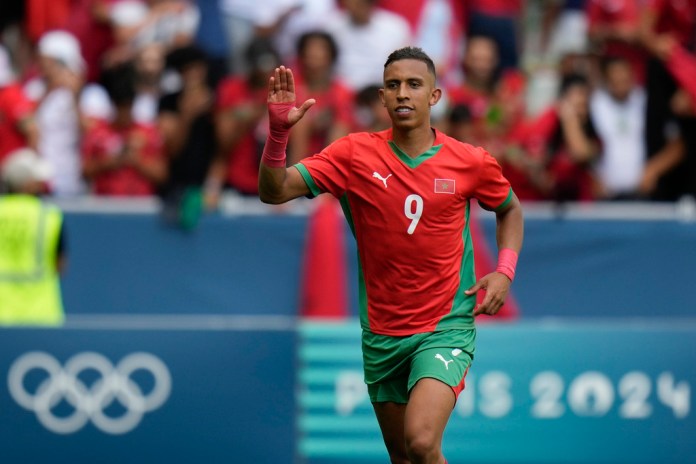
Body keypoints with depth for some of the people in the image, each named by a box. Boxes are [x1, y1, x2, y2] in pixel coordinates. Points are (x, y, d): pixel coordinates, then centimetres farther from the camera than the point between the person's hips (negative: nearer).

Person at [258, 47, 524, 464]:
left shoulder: (471, 163, -4)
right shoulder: (355, 154, -5)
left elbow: (510, 208, 16)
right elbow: (275, 191, -12)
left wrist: (505, 271, 0)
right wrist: (278, 132, -30)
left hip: (446, 327, -3)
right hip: (381, 333, 3)